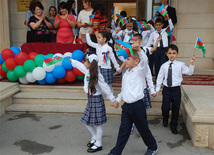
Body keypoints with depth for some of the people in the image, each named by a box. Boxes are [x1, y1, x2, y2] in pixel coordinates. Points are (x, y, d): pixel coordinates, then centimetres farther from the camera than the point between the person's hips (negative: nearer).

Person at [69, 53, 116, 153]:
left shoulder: (97, 76, -20)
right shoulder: (87, 71, 3)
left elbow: (105, 88, -18)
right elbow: (79, 65, 22)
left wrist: (112, 100, -15)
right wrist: (72, 60, 37)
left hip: (97, 100, -8)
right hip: (90, 99, 8)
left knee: (98, 123, 3)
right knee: (85, 120, 16)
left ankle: (98, 144, 16)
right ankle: (94, 137, 36)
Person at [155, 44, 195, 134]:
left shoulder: (180, 65, -2)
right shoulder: (164, 66, 1)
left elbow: (189, 72, -9)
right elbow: (160, 78, 6)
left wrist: (191, 64, -24)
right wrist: (157, 89, 5)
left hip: (176, 89, 0)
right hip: (166, 89, 0)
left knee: (176, 108, 9)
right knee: (165, 107, -1)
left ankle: (173, 126, 28)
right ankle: (165, 119, 35)